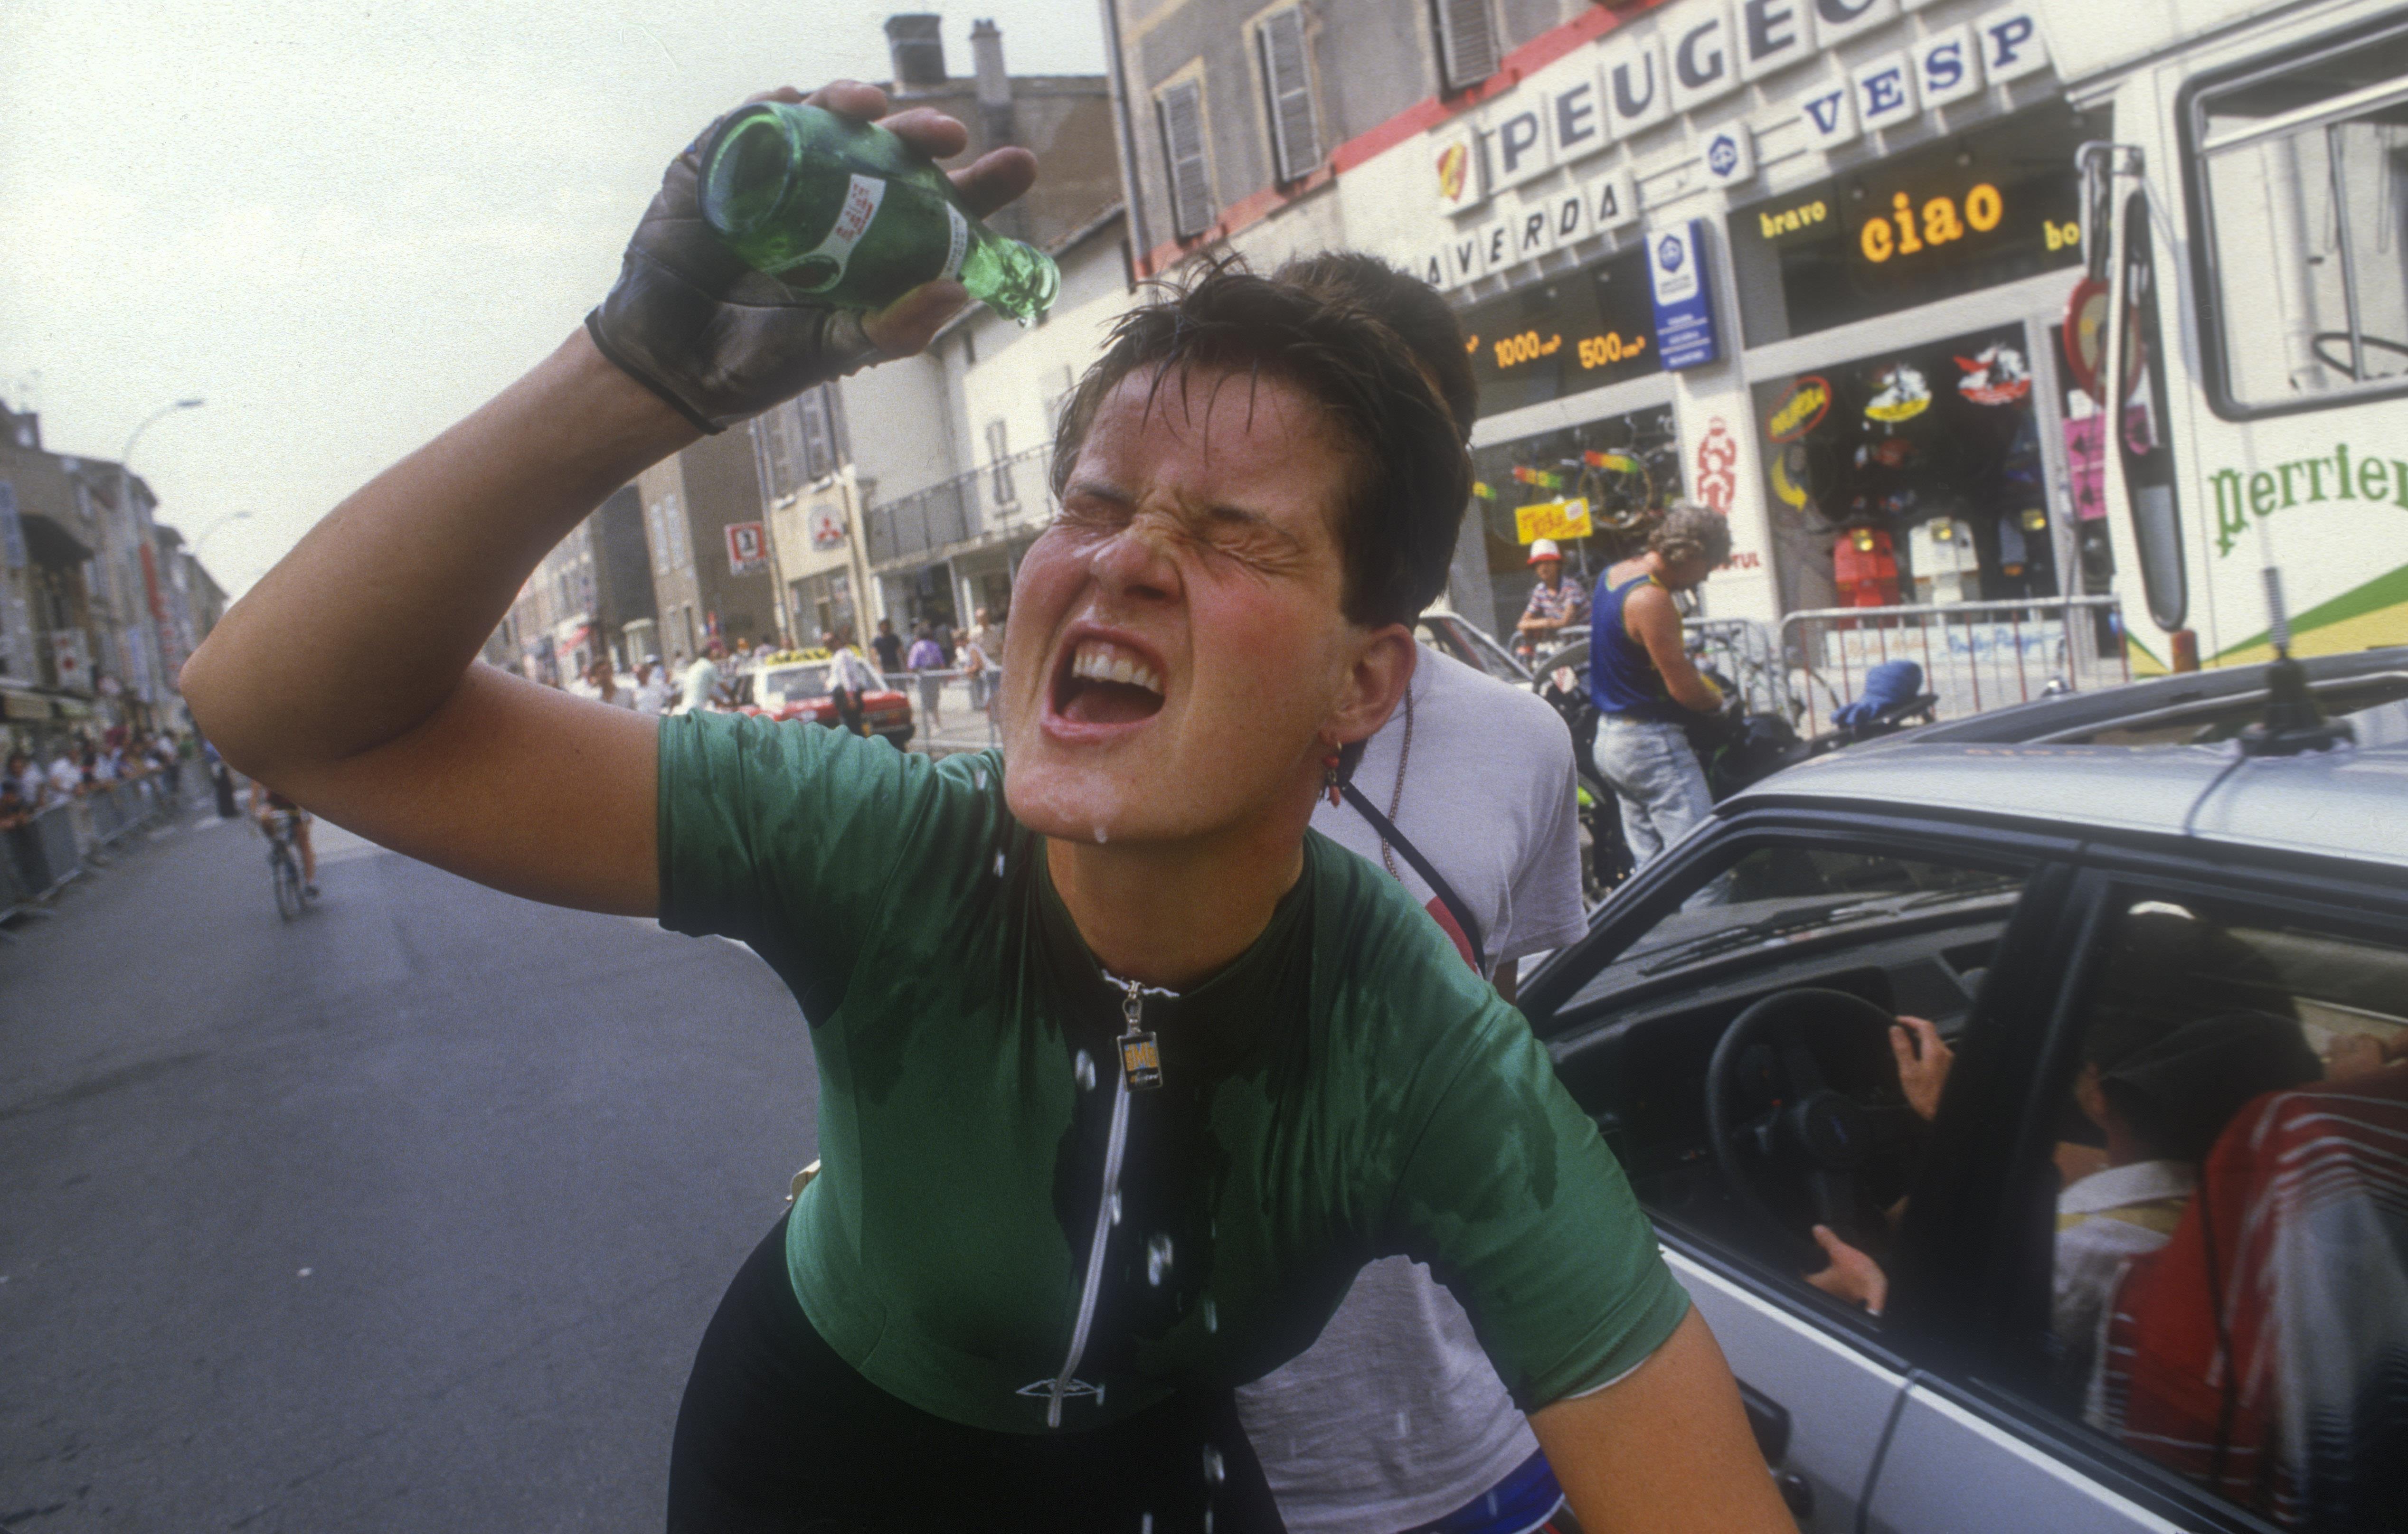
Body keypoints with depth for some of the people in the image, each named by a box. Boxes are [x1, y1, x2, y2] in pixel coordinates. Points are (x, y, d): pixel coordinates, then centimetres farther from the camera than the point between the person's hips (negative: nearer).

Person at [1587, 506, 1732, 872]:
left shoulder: (1613, 575, 9)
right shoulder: (1651, 599, -21)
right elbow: (1684, 690, -20)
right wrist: (1717, 699, 0)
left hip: (1610, 736, 10)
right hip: (1651, 742, -10)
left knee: (1649, 862, 12)